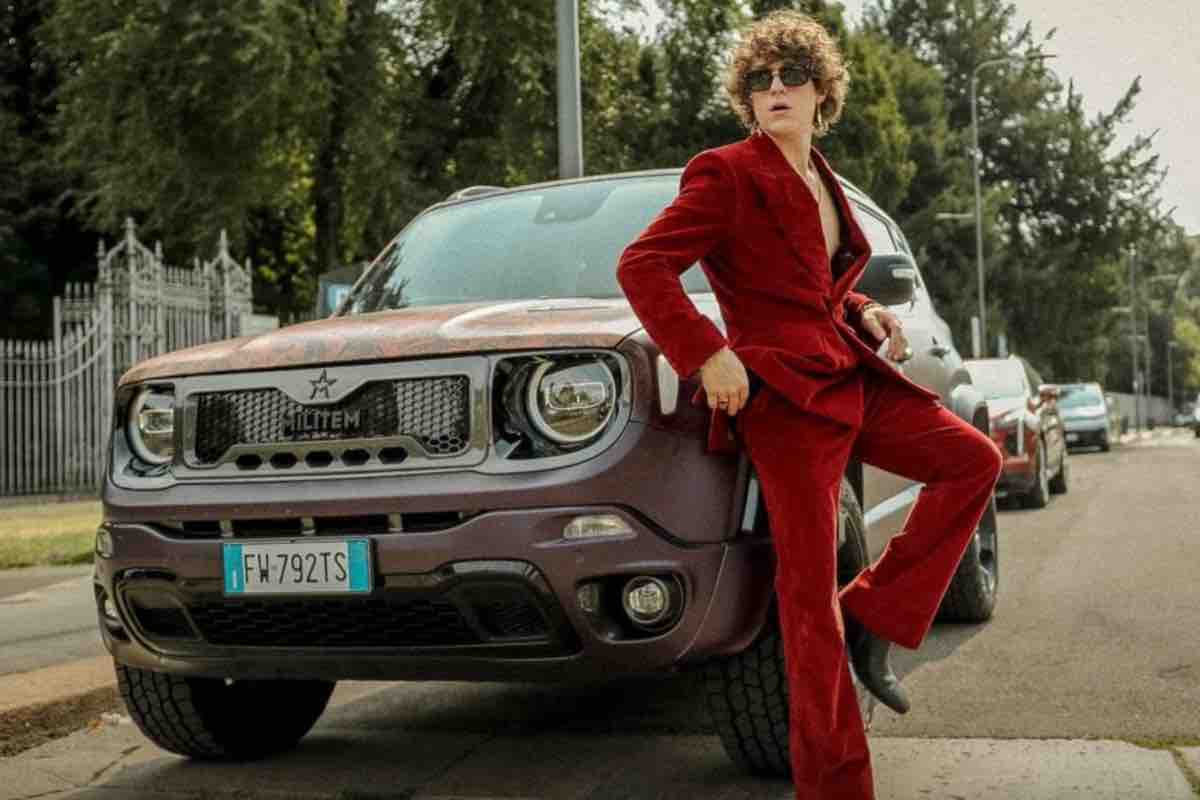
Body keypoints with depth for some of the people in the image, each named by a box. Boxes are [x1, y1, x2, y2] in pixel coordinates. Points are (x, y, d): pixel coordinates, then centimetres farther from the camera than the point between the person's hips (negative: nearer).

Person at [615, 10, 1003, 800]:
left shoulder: (823, 184, 18)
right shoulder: (726, 174, -6)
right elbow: (642, 266, -15)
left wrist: (868, 314, 11)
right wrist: (706, 355, -23)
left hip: (852, 379, 8)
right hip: (782, 393, -8)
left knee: (976, 459, 5)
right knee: (810, 592, -7)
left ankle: (871, 618, 7)